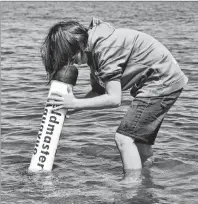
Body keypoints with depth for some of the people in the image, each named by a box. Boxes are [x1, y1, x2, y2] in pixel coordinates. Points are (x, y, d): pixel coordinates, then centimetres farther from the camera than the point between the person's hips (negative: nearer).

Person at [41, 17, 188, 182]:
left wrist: (75, 103, -20)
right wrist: (69, 106, -6)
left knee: (125, 138, -13)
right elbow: (99, 90, 8)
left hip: (163, 80, -10)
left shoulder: (104, 48, -25)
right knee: (140, 141, 16)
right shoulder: (95, 47, 5)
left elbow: (114, 99, -25)